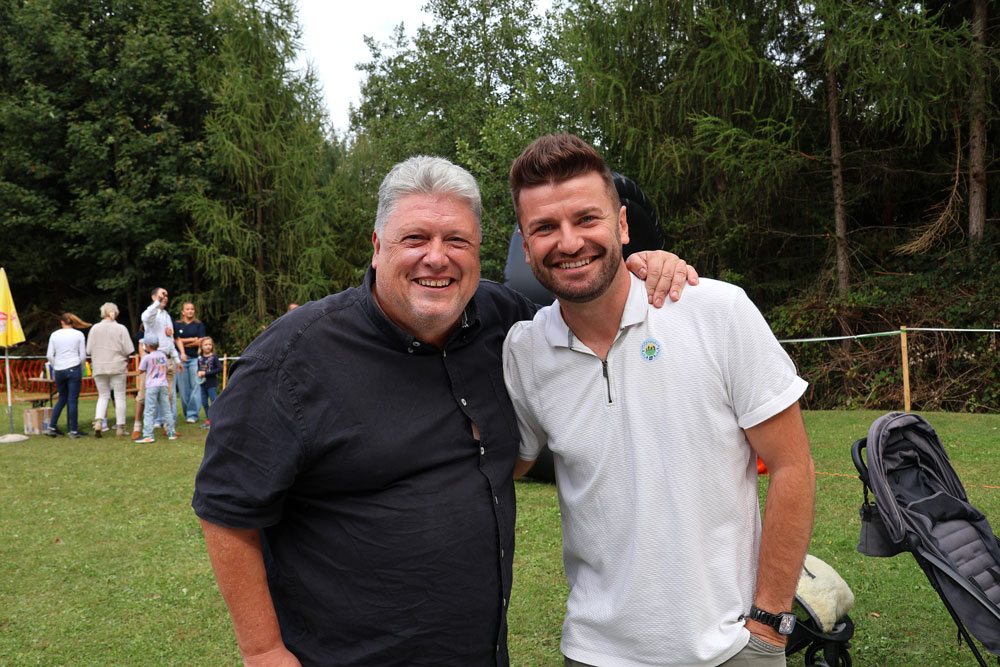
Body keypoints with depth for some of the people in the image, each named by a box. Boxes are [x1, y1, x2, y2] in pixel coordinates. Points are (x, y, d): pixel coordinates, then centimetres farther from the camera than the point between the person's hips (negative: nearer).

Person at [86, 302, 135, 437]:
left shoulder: (95, 328, 1)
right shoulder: (121, 329, -5)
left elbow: (89, 350, 1)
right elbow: (127, 350, -8)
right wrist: (125, 360, 12)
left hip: (99, 367, 2)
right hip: (117, 366, -2)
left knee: (103, 396, 13)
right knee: (120, 396, 5)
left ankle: (98, 421, -8)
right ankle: (120, 427, 6)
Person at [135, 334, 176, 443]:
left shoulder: (147, 357, -7)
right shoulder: (163, 355, 8)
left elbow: (140, 370, 3)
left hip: (152, 386, -5)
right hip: (163, 385, 5)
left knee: (149, 412, -5)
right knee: (166, 410, 11)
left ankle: (148, 435, -11)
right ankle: (171, 433, 14)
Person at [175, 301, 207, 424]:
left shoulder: (199, 324, 8)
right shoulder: (177, 325, 12)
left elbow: (200, 342, -1)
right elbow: (177, 340, 1)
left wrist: (184, 343, -1)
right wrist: (192, 339, -6)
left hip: (195, 358, -1)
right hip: (181, 358, 1)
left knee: (195, 385, -7)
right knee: (183, 387, 0)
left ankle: (193, 414, -5)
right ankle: (186, 413, 9)